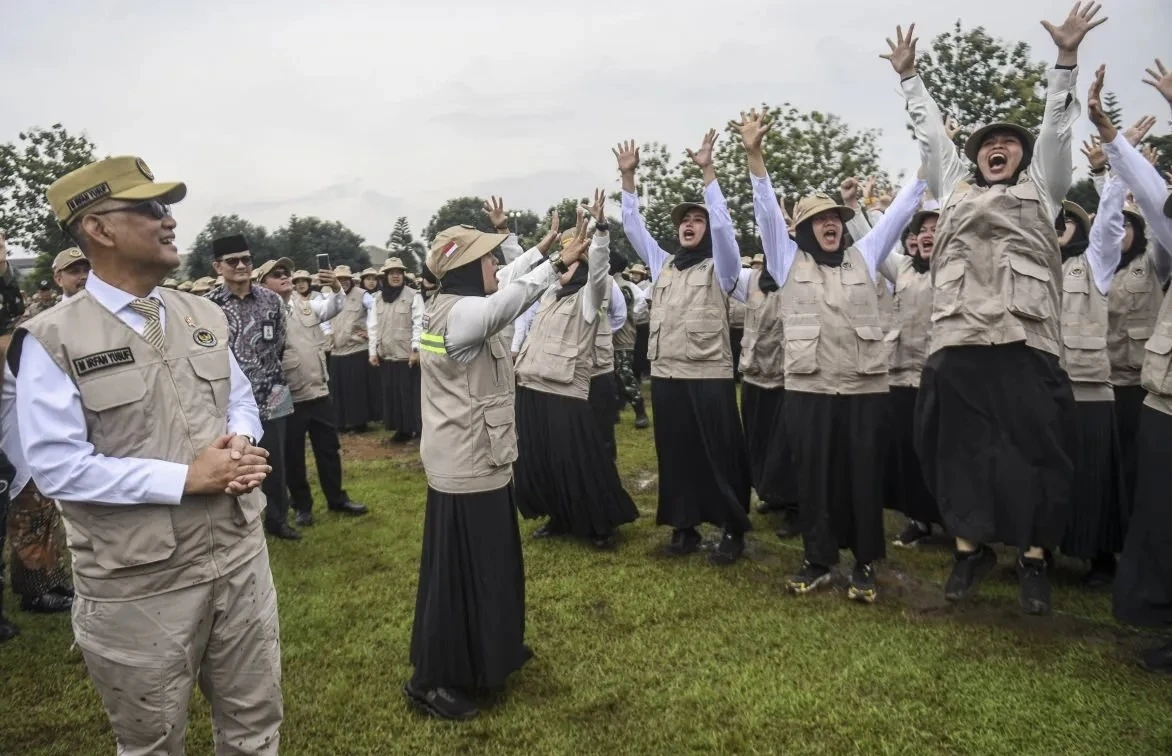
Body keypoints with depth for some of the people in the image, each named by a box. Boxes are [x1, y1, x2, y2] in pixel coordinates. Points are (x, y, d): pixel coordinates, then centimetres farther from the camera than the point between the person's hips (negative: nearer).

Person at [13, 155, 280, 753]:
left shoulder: (204, 316, 5)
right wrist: (185, 478, -20)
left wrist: (239, 444, -9)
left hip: (239, 555, 5)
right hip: (139, 585, -4)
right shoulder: (53, 340, -12)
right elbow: (57, 467, -16)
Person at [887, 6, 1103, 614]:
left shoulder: (1040, 189, 20)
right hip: (956, 344, 1)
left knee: (1034, 449, 1)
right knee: (960, 448, 4)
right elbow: (931, 133, 25)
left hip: (1024, 344, -1)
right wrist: (908, 76, 26)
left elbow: (1056, 127, 14)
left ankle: (1033, 557, 13)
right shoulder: (955, 189, 23)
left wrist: (1066, 57, 7)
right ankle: (970, 547, 18)